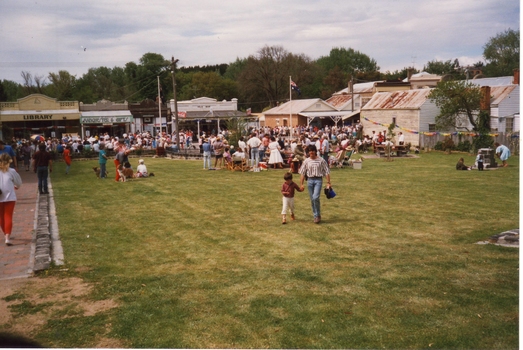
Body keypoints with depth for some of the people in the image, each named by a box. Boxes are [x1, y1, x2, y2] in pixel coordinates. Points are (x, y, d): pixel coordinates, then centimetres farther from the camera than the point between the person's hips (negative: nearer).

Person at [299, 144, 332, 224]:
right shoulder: (306, 161, 5)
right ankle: (316, 216, 20)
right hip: (310, 180, 3)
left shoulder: (321, 160, -1)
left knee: (315, 197, -18)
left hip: (318, 180, -3)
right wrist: (301, 184, 2)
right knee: (312, 199, 7)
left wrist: (328, 182, -2)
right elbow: (302, 173, 8)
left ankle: (318, 215, -3)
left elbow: (327, 172, 2)